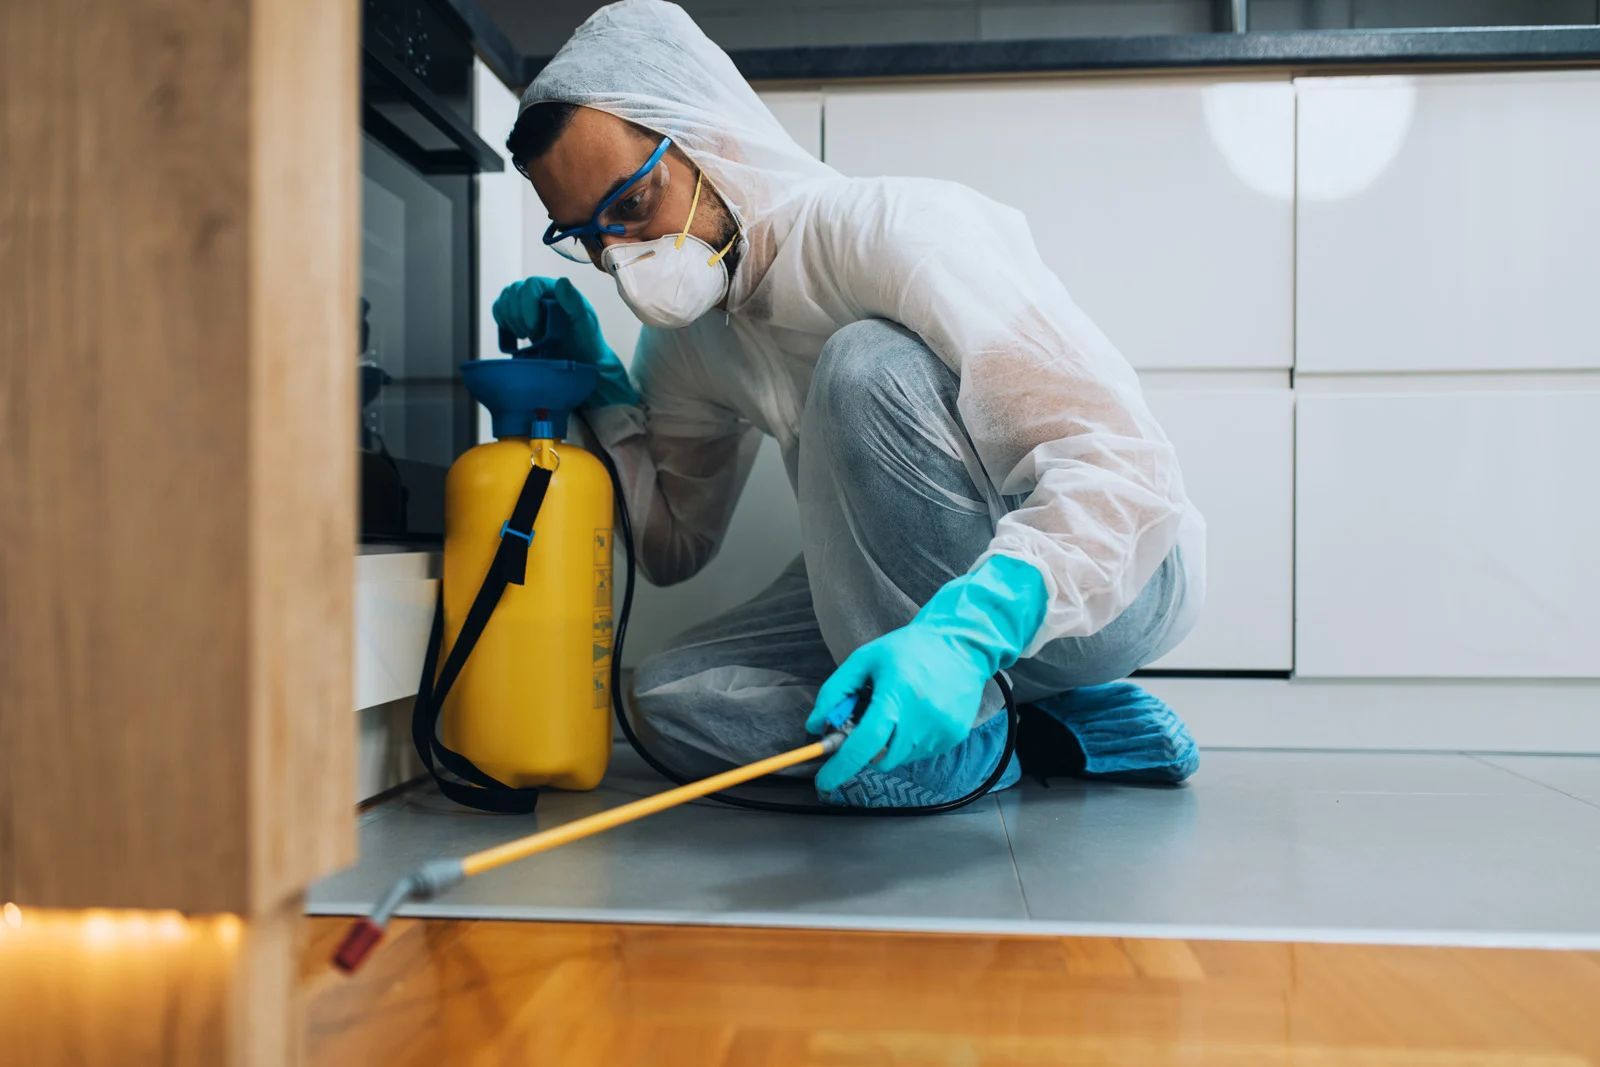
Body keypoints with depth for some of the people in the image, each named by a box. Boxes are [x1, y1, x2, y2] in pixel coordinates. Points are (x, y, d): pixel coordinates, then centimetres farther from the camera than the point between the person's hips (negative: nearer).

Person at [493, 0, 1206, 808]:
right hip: (918, 592, 8)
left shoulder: (893, 228, -21)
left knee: (869, 365, -30)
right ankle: (1058, 736, -9)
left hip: (1113, 571, -7)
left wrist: (972, 625, -47)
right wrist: (598, 384, -1)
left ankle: (964, 732, -17)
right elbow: (672, 549, 12)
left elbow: (1124, 463, -30)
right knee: (670, 698, -12)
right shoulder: (686, 339, 4)